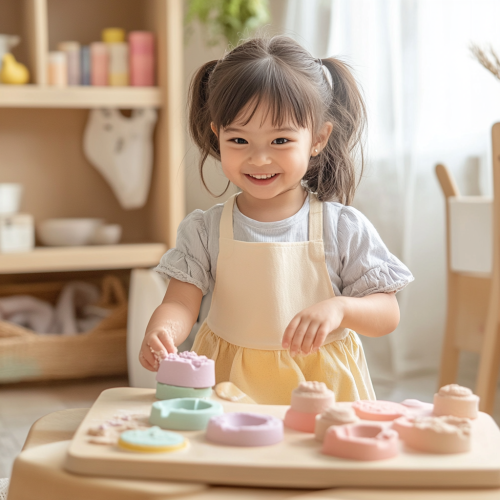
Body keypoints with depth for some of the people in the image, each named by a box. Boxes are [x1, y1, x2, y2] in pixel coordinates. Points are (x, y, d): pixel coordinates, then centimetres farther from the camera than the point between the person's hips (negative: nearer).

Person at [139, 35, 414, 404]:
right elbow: (181, 305, -4)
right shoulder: (205, 231, 2)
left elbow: (388, 314, -1)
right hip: (230, 385, 2)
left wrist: (338, 308, -21)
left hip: (323, 387, -2)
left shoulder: (344, 228, -3)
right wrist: (160, 335, -26)